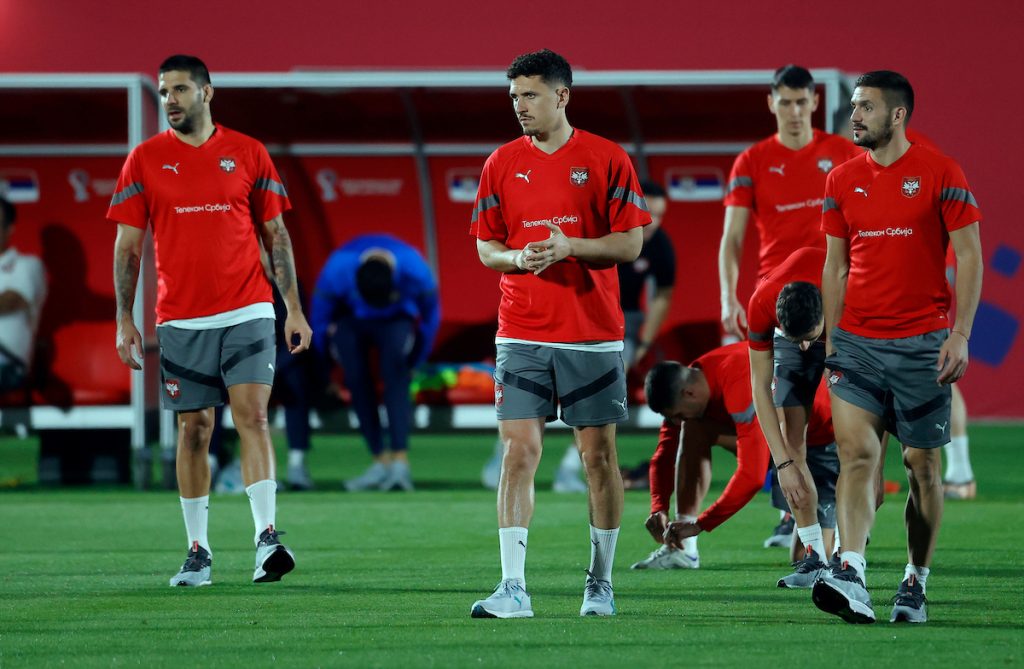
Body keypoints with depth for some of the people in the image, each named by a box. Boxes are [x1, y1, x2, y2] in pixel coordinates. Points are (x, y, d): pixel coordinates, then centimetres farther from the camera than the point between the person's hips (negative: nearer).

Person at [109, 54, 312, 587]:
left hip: (247, 313, -1)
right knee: (193, 430, 4)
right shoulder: (145, 160, 4)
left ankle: (267, 538, -17)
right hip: (181, 319, 1)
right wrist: (124, 320, -1)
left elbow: (276, 234, 9)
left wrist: (294, 308, 3)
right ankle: (198, 551, 11)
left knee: (252, 417, -12)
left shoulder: (248, 154, 4)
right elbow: (128, 244, 6)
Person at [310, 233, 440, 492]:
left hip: (397, 319, -1)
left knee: (396, 376, -26)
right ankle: (381, 461, -15)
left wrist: (415, 362, 0)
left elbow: (430, 316, -10)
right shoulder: (336, 272, -34)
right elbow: (320, 319, -13)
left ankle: (400, 460, -35)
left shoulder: (415, 272, -33)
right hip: (350, 322, 1)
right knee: (356, 380, -21)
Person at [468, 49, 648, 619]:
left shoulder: (607, 160, -1)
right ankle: (514, 588, -11)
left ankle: (601, 583, 17)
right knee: (519, 450, -8)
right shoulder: (502, 164, 7)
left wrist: (569, 246, -17)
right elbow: (486, 248, 10)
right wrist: (518, 258, -11)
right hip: (522, 332, 1)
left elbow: (631, 244, -3)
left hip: (593, 332, -1)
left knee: (599, 454, 4)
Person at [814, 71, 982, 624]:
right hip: (857, 343, 3)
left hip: (921, 345, -3)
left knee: (922, 465, 4)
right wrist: (830, 340, 9)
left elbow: (969, 257, -4)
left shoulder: (940, 174, -4)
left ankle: (916, 582, 16)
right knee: (856, 452, -13)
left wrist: (960, 334, -12)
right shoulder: (842, 181, 8)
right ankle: (850, 577, -25)